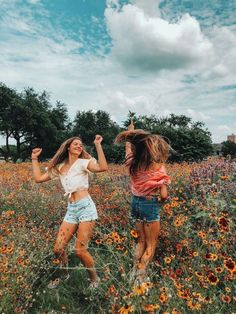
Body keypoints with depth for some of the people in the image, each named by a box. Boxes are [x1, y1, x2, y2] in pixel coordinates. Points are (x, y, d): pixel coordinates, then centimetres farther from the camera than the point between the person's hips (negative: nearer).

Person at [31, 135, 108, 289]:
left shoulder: (82, 162, -3)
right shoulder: (60, 167, 14)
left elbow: (103, 167, -21)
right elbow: (38, 178, 16)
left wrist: (98, 145, -21)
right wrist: (34, 158, 20)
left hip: (86, 207, -5)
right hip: (71, 210, 6)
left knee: (80, 250, -6)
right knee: (58, 249, 7)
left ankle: (95, 279, 22)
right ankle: (64, 274, 38)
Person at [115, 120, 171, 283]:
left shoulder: (133, 164, -5)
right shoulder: (157, 167, -17)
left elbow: (128, 145, 15)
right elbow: (164, 195, -17)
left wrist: (130, 132, 31)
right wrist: (159, 201, 5)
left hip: (136, 202, 6)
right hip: (151, 205, -5)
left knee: (141, 241, 23)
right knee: (151, 245, 12)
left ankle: (134, 272, 24)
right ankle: (140, 276, 9)